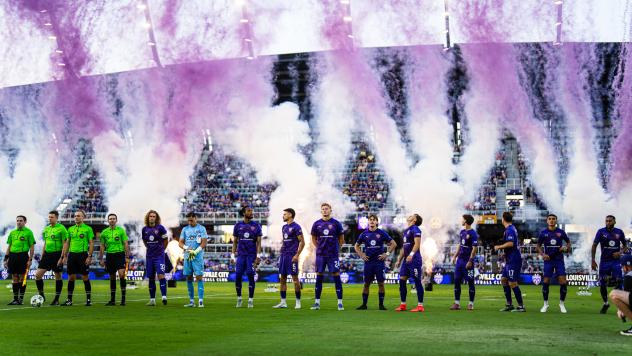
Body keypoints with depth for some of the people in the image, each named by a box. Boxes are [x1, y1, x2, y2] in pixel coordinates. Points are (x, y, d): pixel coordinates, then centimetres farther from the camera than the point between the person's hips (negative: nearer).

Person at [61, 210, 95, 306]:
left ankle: (89, 299, 6)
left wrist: (90, 256, -13)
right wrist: (65, 256, 8)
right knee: (71, 277, 5)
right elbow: (67, 243, 15)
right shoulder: (70, 229, 12)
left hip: (83, 254, -4)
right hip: (72, 254, 4)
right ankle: (69, 300, 11)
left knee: (85, 277, -1)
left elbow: (91, 243, -5)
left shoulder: (88, 229, -2)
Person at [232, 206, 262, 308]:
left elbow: (258, 242, 2)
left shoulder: (256, 226, 3)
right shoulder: (238, 226, 7)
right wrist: (232, 255, 6)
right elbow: (235, 242, 12)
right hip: (241, 255, 1)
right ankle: (239, 298, 16)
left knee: (251, 276, -5)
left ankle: (251, 300, 3)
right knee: (238, 277, -1)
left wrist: (258, 256, -7)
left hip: (252, 255, -1)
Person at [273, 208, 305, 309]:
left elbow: (302, 242, -11)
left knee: (295, 278, -4)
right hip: (283, 255, 8)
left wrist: (297, 255, -17)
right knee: (283, 278, 8)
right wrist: (281, 253, 16)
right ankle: (283, 302, 12)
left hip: (292, 255, -8)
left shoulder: (296, 227, -8)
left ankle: (298, 302, 3)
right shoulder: (284, 227, 16)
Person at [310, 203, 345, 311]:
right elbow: (313, 239, 17)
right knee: (319, 277, 5)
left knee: (336, 277, -4)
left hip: (333, 255, -2)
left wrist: (335, 248, 6)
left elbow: (341, 239, 8)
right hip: (320, 255, 2)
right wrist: (320, 248, 9)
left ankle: (340, 302, 0)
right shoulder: (317, 224, 6)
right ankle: (317, 302, 11)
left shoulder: (336, 223, 0)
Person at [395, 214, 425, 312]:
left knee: (417, 281, -5)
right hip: (406, 259, 9)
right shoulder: (406, 231, 21)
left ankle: (420, 306, -2)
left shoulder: (415, 229, -6)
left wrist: (411, 254, -31)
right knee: (402, 280, 6)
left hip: (414, 259, -9)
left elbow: (417, 243, -19)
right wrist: (399, 260, 24)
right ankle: (403, 305, 13)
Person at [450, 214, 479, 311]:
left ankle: (471, 304, 8)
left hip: (468, 262, -8)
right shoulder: (462, 232, 13)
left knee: (470, 282, 0)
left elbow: (475, 248, -15)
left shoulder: (473, 233, -11)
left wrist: (470, 261, -18)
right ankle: (457, 303, 11)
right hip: (460, 260, 8)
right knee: (457, 281, 6)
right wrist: (455, 256, 16)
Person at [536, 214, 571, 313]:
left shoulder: (561, 232, 2)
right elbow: (538, 245, 10)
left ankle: (562, 303, 11)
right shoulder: (543, 233, 1)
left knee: (563, 282, -7)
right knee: (546, 282, -3)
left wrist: (566, 248, -6)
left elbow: (568, 242, 15)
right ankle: (545, 304, 14)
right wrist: (542, 254, -7)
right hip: (548, 260, 0)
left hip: (559, 260, 0)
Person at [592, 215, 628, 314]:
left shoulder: (619, 232, 1)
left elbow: (624, 245, 14)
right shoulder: (601, 231, -4)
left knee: (618, 283, -10)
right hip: (604, 261, 0)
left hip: (616, 261, 0)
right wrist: (593, 261, -6)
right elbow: (594, 246, -1)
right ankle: (605, 304, 25)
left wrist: (620, 252, -7)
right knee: (602, 284, 5)